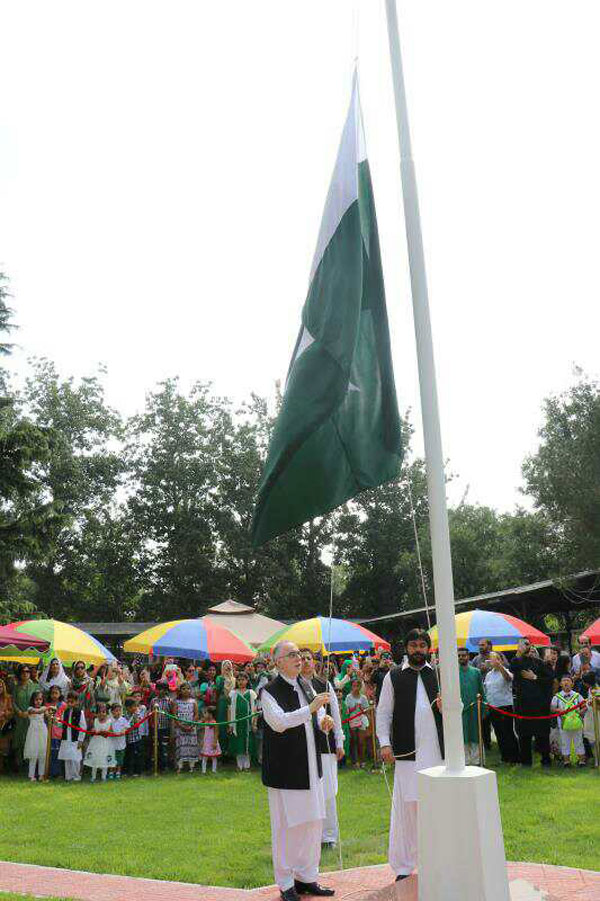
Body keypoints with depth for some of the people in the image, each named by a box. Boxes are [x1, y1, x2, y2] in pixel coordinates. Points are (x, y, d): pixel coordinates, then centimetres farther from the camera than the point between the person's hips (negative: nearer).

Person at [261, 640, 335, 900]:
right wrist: (311, 709, -33)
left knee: (313, 822, 13)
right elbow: (278, 722, -27)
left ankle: (307, 877, 27)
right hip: (285, 769, -7)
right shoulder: (270, 691, -14)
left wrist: (324, 720, 1)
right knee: (286, 826, 1)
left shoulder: (305, 685, 10)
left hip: (310, 767, 7)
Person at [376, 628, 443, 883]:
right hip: (407, 751, -2)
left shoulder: (438, 675, 10)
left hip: (436, 750, 2)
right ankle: (403, 866, 11)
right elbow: (383, 712, 3)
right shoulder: (394, 677, 3)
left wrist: (445, 707, -6)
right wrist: (385, 744, -7)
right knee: (406, 807, -1)